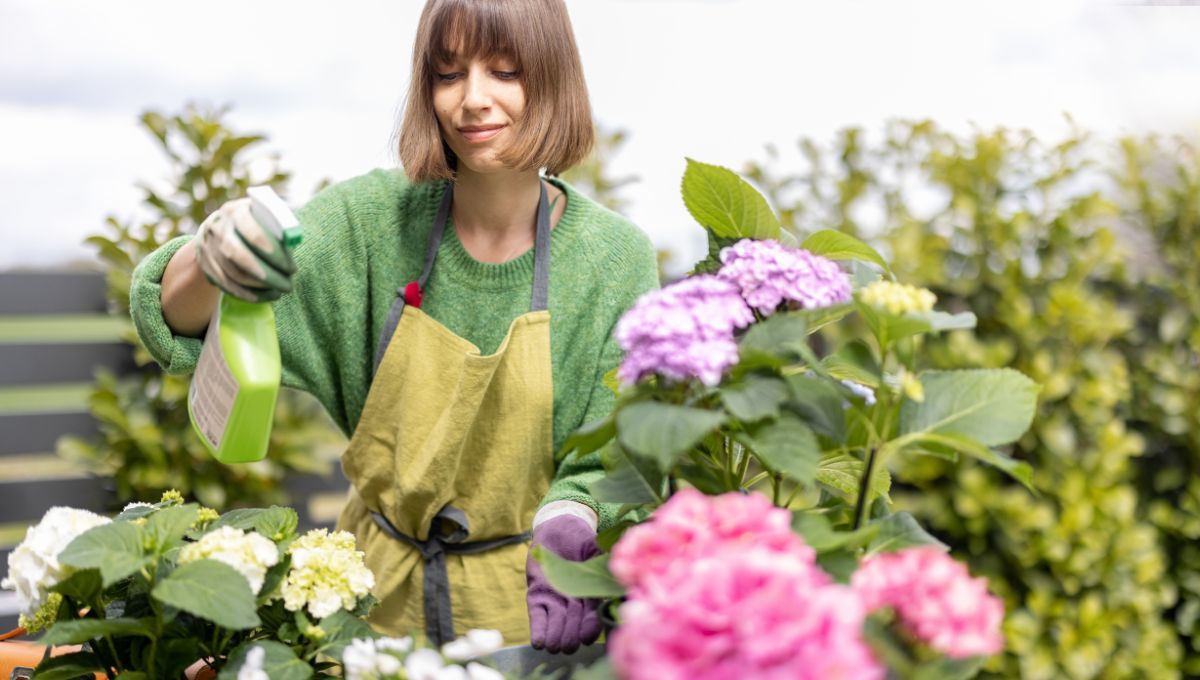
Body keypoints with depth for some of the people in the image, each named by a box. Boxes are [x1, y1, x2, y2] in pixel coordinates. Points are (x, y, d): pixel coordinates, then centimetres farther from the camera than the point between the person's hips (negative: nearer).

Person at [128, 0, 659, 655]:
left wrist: (564, 534, -31)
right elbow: (174, 319, -12)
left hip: (520, 606, -2)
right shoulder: (373, 218, -9)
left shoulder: (615, 260, -11)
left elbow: (608, 460, -9)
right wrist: (209, 257, -36)